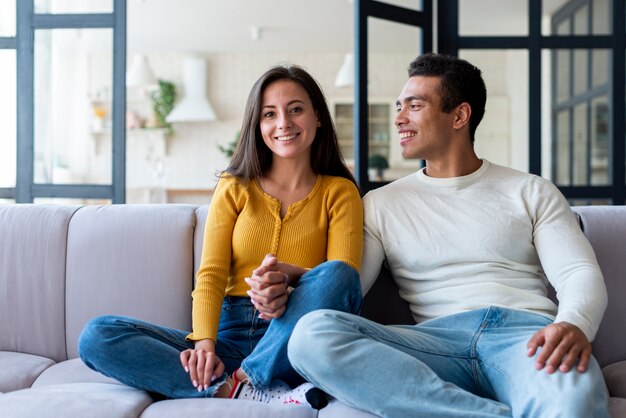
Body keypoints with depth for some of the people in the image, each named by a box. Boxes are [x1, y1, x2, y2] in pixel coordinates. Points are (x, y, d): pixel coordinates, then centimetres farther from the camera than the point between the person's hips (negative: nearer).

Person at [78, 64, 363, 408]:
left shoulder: (339, 192, 8)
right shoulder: (234, 188, 13)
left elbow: (343, 277, -5)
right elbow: (210, 274, 1)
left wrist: (289, 276, -28)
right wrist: (204, 344, -18)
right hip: (231, 337, 2)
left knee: (334, 274, -31)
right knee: (96, 336, -19)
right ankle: (256, 394, -30)